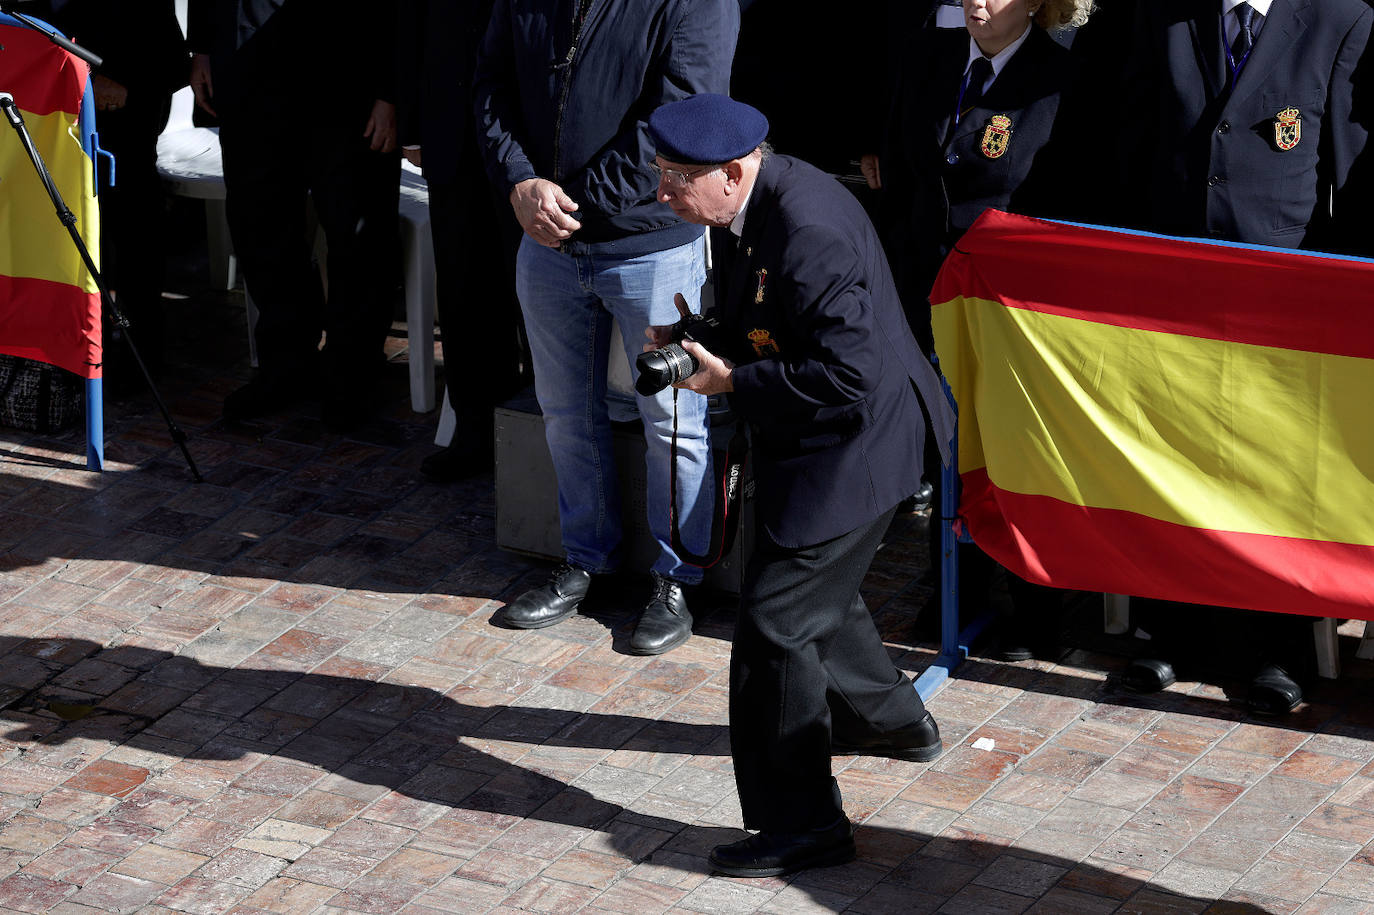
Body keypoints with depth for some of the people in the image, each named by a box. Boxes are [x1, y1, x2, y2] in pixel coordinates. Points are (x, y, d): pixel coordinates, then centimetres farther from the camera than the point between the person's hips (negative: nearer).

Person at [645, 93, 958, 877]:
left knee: (776, 620, -7)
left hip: (850, 449, -11)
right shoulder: (766, 202, 2)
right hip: (823, 446, 11)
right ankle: (890, 719, 54)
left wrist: (734, 382, -23)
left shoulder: (809, 231, -30)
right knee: (818, 592, 28)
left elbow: (846, 375, -31)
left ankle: (802, 824, 3)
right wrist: (701, 336, -1)